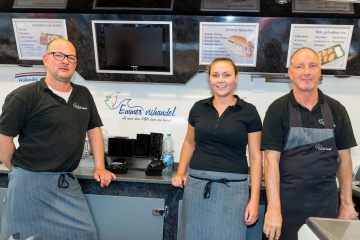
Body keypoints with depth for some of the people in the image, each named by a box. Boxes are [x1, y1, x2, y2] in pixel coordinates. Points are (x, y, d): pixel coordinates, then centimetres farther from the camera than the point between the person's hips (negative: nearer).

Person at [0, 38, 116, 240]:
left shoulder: (84, 95, 9)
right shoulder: (24, 96, -9)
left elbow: (94, 130, 14)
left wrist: (100, 167, 7)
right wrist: (20, 170, -2)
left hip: (67, 182, 5)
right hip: (30, 182, -5)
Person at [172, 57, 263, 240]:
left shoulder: (248, 111, -3)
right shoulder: (199, 108, 5)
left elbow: (255, 156, -2)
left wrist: (254, 200, -7)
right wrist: (180, 172, 6)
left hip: (232, 188, -2)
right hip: (196, 185, 3)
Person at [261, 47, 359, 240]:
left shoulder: (336, 110, 4)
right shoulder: (278, 109, -6)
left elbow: (344, 158, 8)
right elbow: (271, 159, -11)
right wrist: (273, 208, -17)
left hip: (326, 202, 3)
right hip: (287, 201, -2)